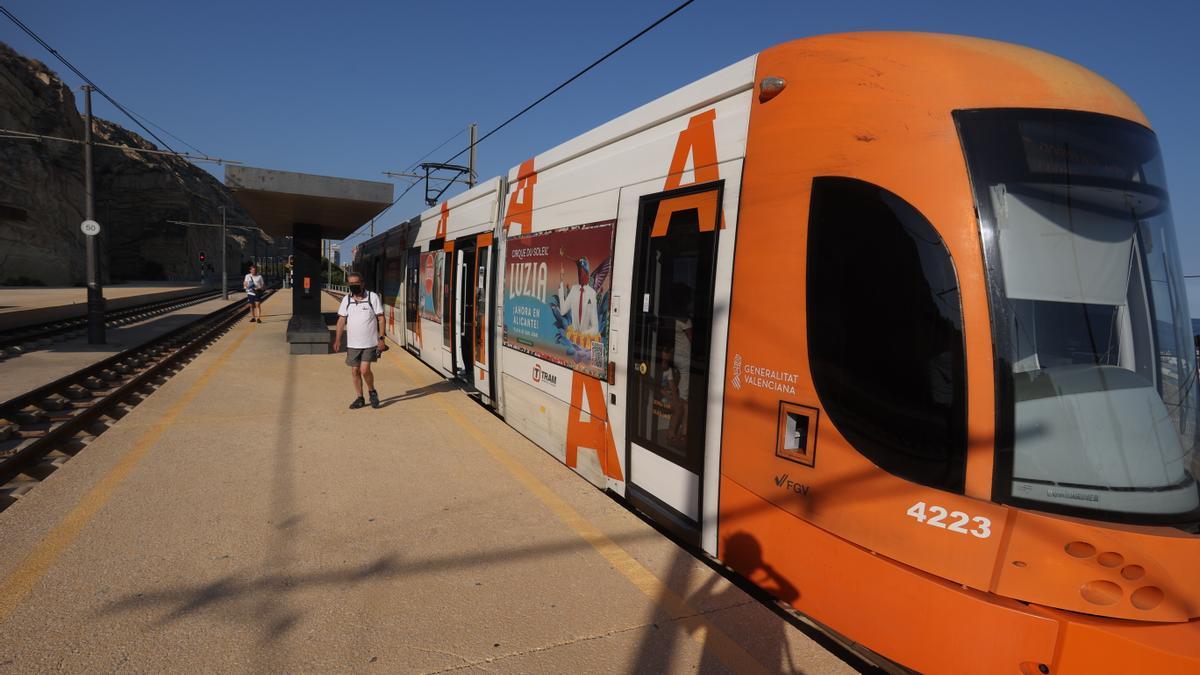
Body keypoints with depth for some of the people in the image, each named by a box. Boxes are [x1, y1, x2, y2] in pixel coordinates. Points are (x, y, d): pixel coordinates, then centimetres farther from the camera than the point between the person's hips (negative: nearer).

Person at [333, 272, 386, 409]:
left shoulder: (373, 297, -4)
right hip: (352, 343, 4)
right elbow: (341, 320, 7)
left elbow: (381, 318, -4)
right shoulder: (346, 299, 6)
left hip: (370, 342, -4)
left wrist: (381, 338, -9)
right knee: (355, 371, 7)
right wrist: (337, 340, -1)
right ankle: (360, 398, 21)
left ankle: (372, 392, 14)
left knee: (365, 370, -11)